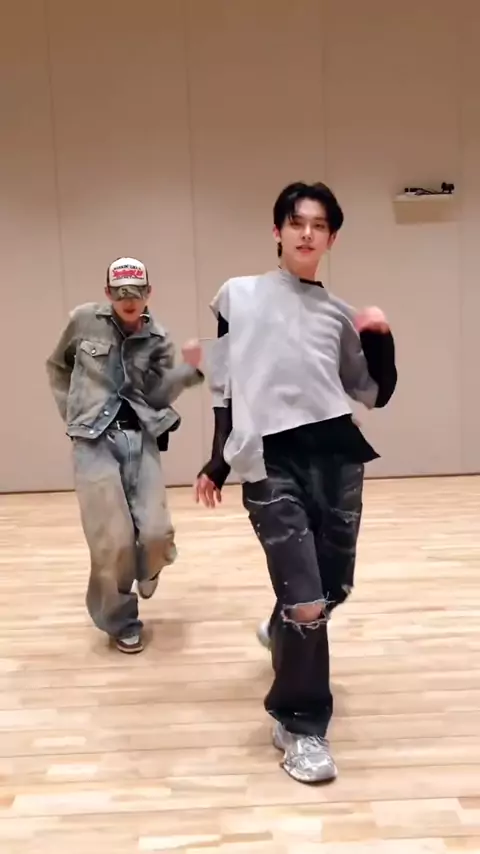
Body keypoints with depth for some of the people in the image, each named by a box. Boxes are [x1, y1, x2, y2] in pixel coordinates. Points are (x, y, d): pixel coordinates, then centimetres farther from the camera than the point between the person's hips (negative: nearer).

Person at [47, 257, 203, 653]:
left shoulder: (158, 339, 4)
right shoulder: (84, 320, 2)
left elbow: (157, 396, -6)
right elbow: (57, 366, 17)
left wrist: (189, 369, -20)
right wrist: (71, 409, 9)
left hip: (141, 437, 2)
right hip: (94, 440, -1)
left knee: (157, 532, -7)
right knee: (113, 539, -4)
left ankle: (147, 571, 32)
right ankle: (121, 620, 20)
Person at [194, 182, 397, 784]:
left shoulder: (340, 315, 12)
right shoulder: (238, 296, 6)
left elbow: (376, 394, 15)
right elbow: (224, 386, 9)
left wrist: (382, 338, -1)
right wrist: (216, 464, 11)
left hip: (335, 453, 4)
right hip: (267, 460, -4)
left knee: (335, 587, 14)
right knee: (307, 601, -9)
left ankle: (284, 631, 49)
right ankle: (301, 726, 14)